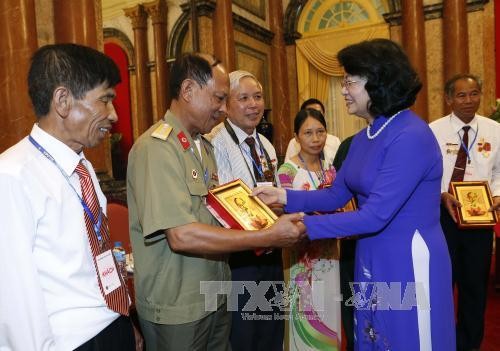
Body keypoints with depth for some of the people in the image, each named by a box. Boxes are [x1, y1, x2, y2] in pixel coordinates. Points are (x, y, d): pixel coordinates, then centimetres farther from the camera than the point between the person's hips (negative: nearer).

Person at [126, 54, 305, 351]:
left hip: (216, 297, 8)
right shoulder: (156, 148, -20)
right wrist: (268, 237, -24)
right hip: (176, 309, -8)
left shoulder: (204, 146, 9)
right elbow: (182, 236, -27)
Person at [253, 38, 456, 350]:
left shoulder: (411, 137, -23)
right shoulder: (364, 137, 5)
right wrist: (285, 196, -6)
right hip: (371, 259, 8)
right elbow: (336, 196, 6)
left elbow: (375, 215, -27)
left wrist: (304, 227, -26)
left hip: (410, 261, -8)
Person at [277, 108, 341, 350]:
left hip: (329, 252, 5)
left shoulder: (329, 168, 4)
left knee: (330, 311, 16)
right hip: (303, 254, -5)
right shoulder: (287, 171, -13)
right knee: (307, 316, 7)